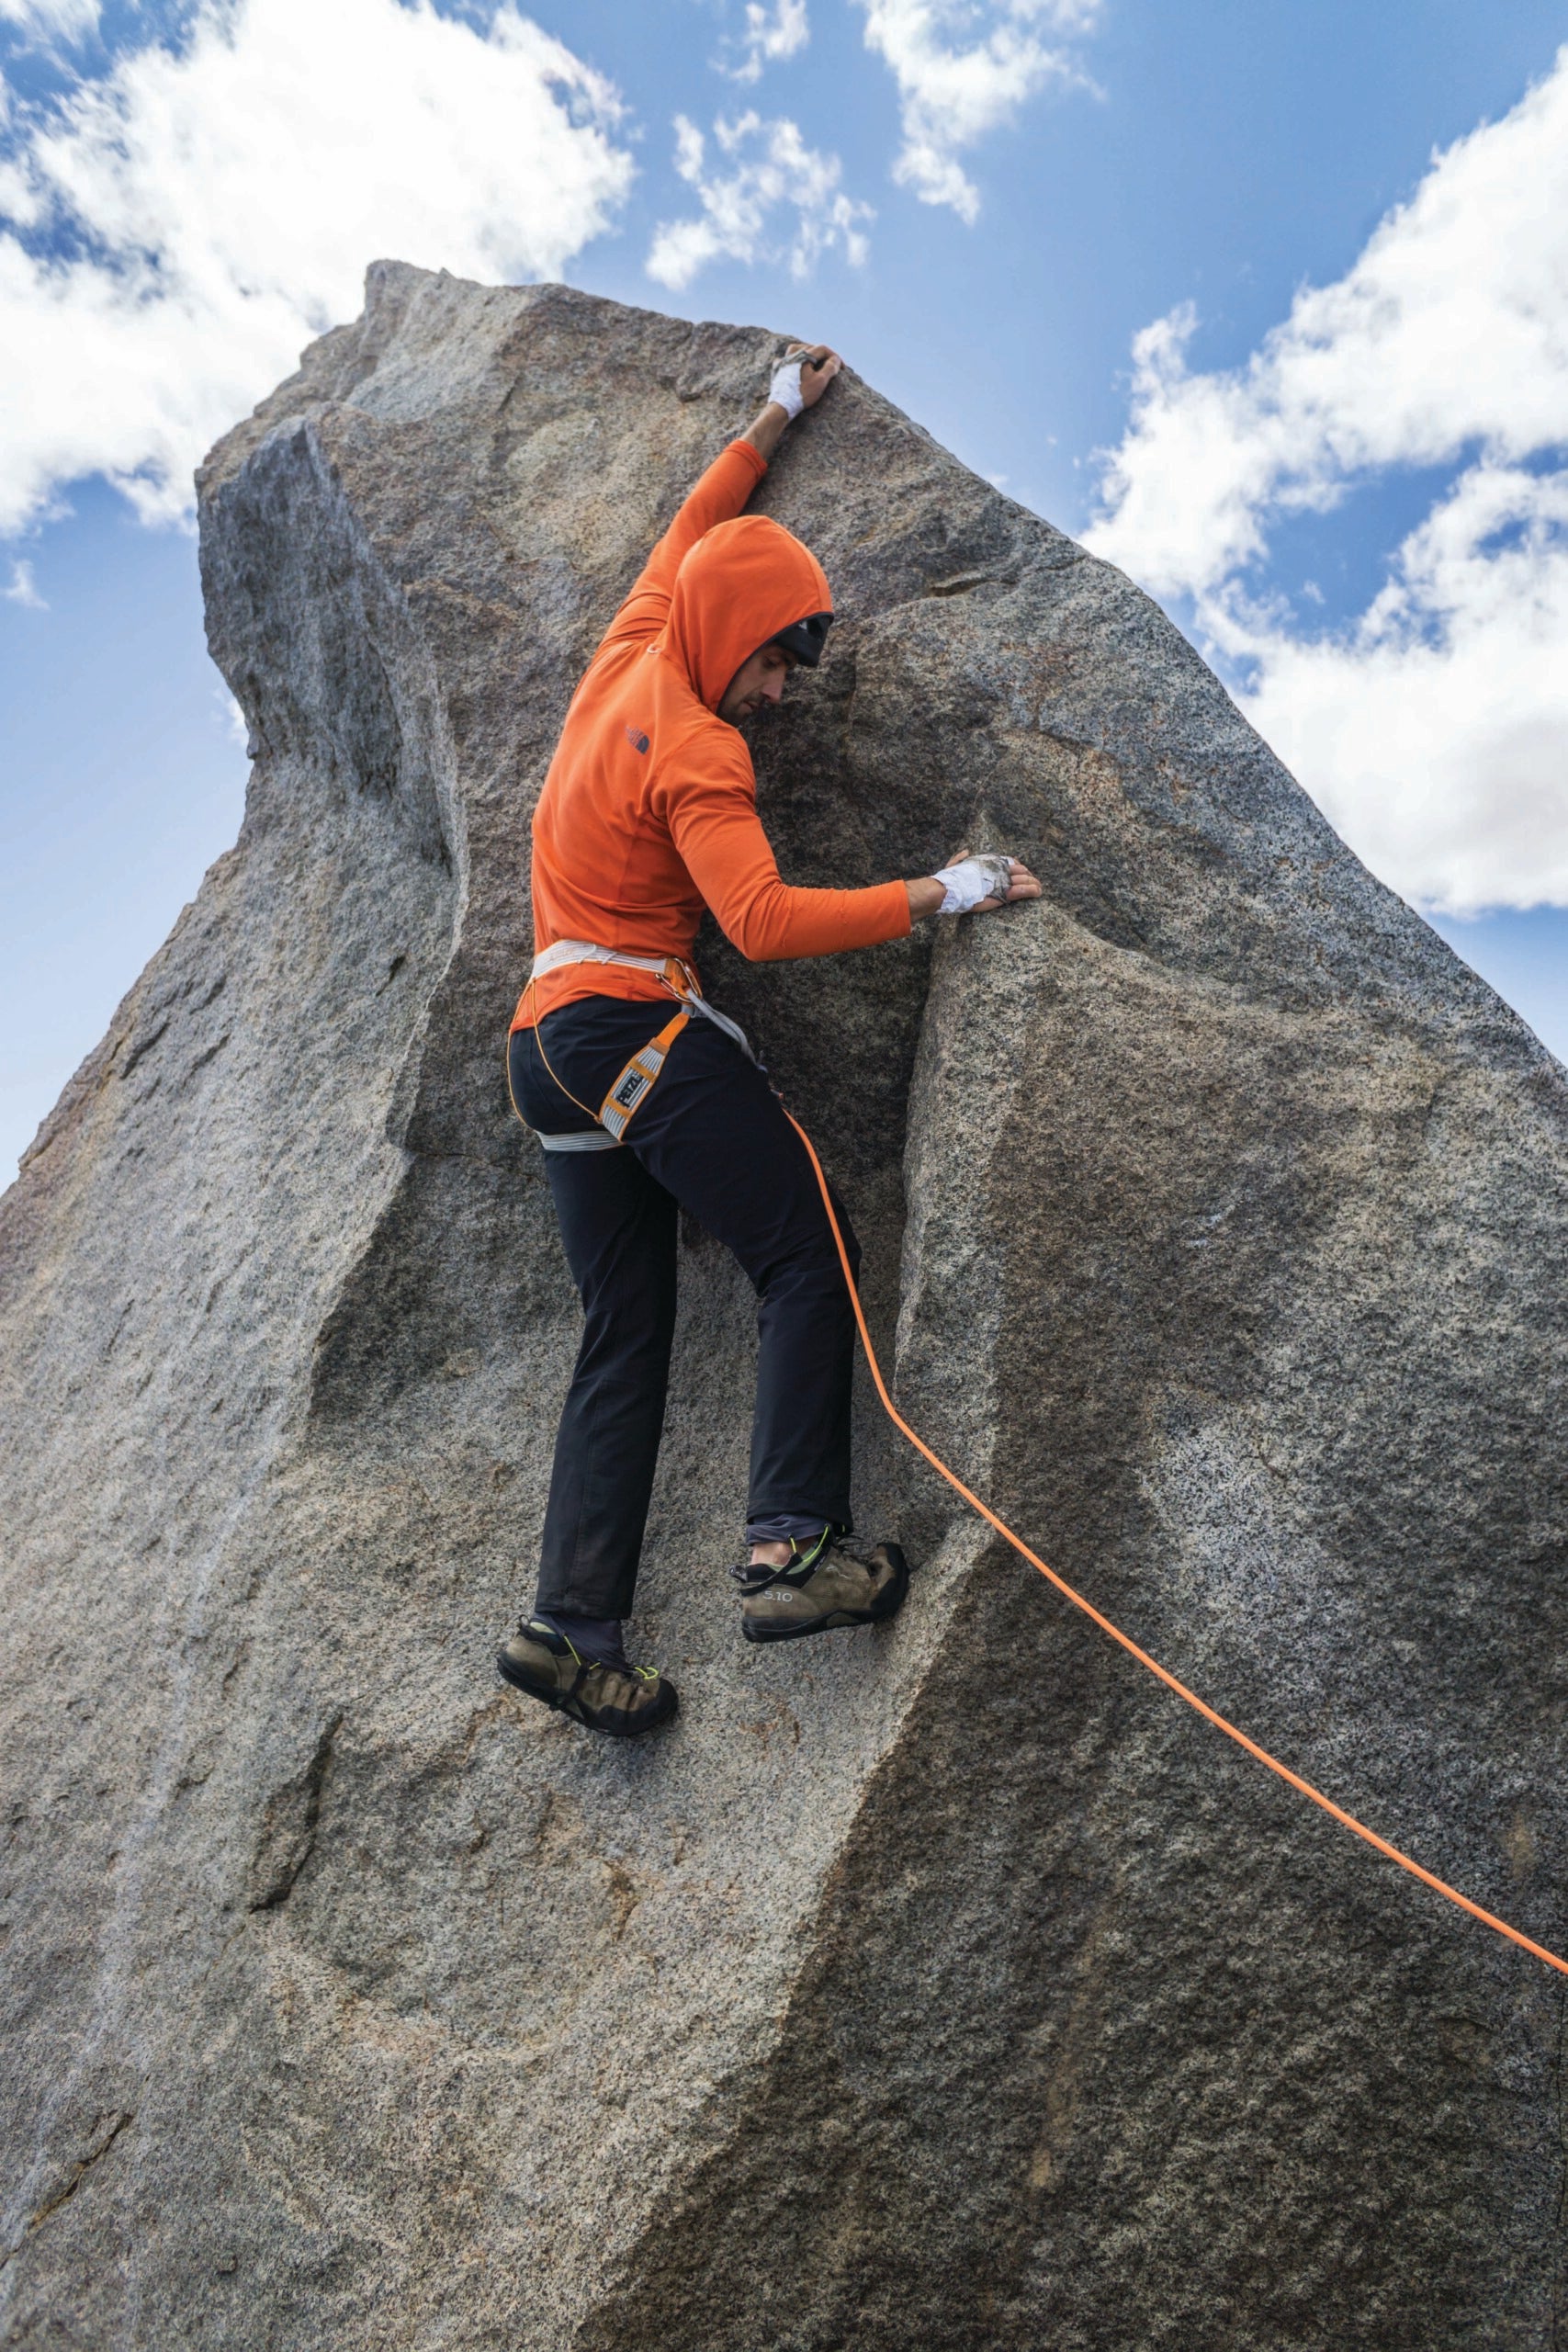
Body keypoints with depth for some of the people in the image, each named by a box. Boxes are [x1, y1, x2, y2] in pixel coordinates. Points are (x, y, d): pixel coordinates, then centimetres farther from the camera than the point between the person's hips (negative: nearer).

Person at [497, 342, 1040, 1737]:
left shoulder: (627, 659, 17)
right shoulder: (701, 754, -9)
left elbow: (685, 537, 35)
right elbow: (765, 917, -22)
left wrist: (776, 421, 42)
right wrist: (936, 897, -20)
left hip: (548, 1039, 9)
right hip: (638, 1025, -9)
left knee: (624, 1338, 4)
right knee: (807, 1250, -12)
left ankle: (575, 1625, 0)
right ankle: (794, 1548, -22)